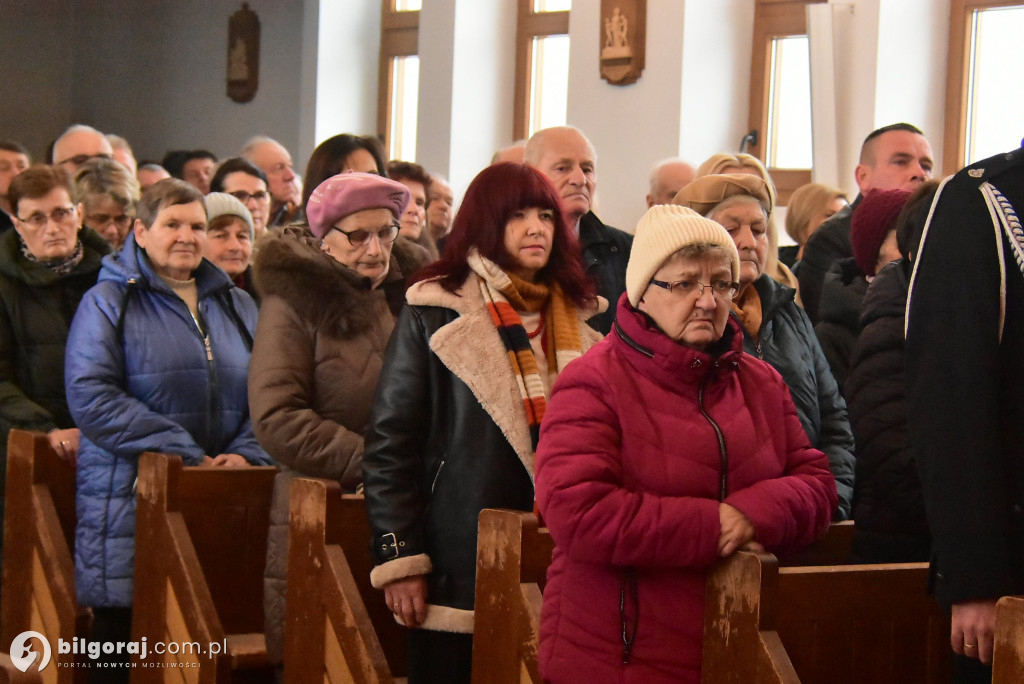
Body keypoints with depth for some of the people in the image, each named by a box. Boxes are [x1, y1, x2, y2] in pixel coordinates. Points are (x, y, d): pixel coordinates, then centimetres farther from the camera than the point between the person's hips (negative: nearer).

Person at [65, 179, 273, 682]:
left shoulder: (237, 305, 16)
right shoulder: (108, 302, 1)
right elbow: (91, 396, -11)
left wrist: (246, 453, -8)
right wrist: (183, 454, -15)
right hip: (129, 503, -4)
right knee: (123, 641, -2)